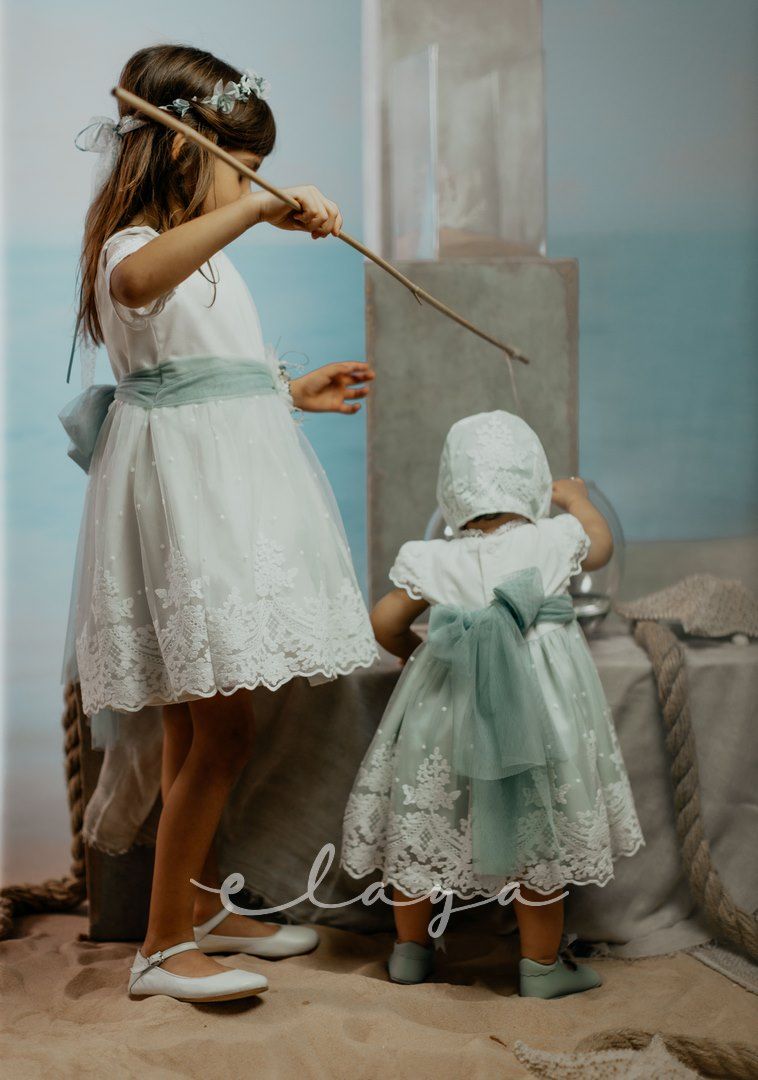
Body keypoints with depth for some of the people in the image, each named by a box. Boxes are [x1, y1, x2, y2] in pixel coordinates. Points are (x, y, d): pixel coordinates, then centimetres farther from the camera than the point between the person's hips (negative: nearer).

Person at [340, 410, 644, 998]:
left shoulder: (436, 560, -3)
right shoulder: (554, 541, -3)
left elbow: (385, 621, -4)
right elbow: (601, 544, 18)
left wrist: (415, 652, 17)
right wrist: (575, 498, 36)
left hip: (450, 702, 2)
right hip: (539, 698, -1)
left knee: (421, 818, 16)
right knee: (539, 832, 8)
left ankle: (410, 948, 28)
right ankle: (543, 962, 16)